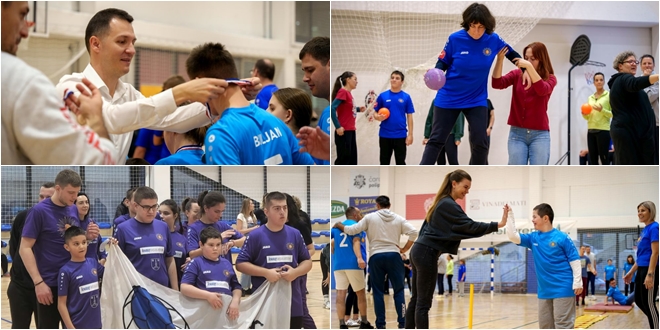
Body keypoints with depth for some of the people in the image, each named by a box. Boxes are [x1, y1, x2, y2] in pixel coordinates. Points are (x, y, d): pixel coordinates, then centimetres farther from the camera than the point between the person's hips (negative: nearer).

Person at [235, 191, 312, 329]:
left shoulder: (295, 235, 5)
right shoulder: (255, 236, -4)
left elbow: (307, 262, 11)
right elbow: (240, 264, -4)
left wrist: (295, 272, -11)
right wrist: (266, 272, -16)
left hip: (292, 302, 3)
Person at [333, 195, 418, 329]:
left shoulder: (370, 218, 2)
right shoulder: (398, 218, 6)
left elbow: (352, 230, 1)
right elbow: (414, 233, -2)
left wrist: (339, 226, 20)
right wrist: (404, 249, 6)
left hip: (376, 257, 0)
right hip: (393, 255, 1)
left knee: (378, 291, 6)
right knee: (398, 290, 6)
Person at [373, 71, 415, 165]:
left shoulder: (406, 97, 1)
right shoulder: (383, 96, 2)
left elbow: (409, 116, 3)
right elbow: (375, 113, 5)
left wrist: (410, 134, -2)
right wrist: (378, 117, -19)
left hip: (400, 135, -1)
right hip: (385, 135, 1)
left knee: (400, 162, 6)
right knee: (384, 162, 8)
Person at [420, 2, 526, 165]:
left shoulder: (493, 40, -10)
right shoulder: (455, 39, -16)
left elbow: (512, 54, 7)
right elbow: (443, 62, -4)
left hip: (477, 100, 1)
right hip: (448, 97, -1)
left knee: (479, 142, -3)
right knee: (436, 140, 2)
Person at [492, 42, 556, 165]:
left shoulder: (550, 78, 1)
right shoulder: (516, 74, 6)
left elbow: (542, 90, -21)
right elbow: (497, 84, -10)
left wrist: (529, 67, -31)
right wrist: (500, 60, -24)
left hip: (539, 135, -2)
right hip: (517, 133, 2)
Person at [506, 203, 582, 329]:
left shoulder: (562, 238, -8)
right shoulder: (533, 238, 9)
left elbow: (574, 260, -7)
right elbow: (513, 236, 7)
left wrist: (577, 283, -13)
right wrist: (509, 216, 1)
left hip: (562, 289, -7)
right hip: (544, 291, 7)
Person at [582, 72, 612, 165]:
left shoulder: (608, 95, -2)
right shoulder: (590, 98, 14)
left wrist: (602, 110, -21)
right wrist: (584, 115, -2)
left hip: (603, 130, -6)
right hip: (591, 130, 6)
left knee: (604, 160, -6)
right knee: (592, 160, 5)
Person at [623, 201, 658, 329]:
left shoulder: (654, 227, -14)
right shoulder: (645, 229, 14)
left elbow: (655, 253, -20)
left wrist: (650, 275, -24)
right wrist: (631, 272, 20)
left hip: (650, 270, -10)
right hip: (642, 269, 10)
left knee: (648, 303, -4)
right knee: (639, 300, 15)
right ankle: (656, 323, 25)